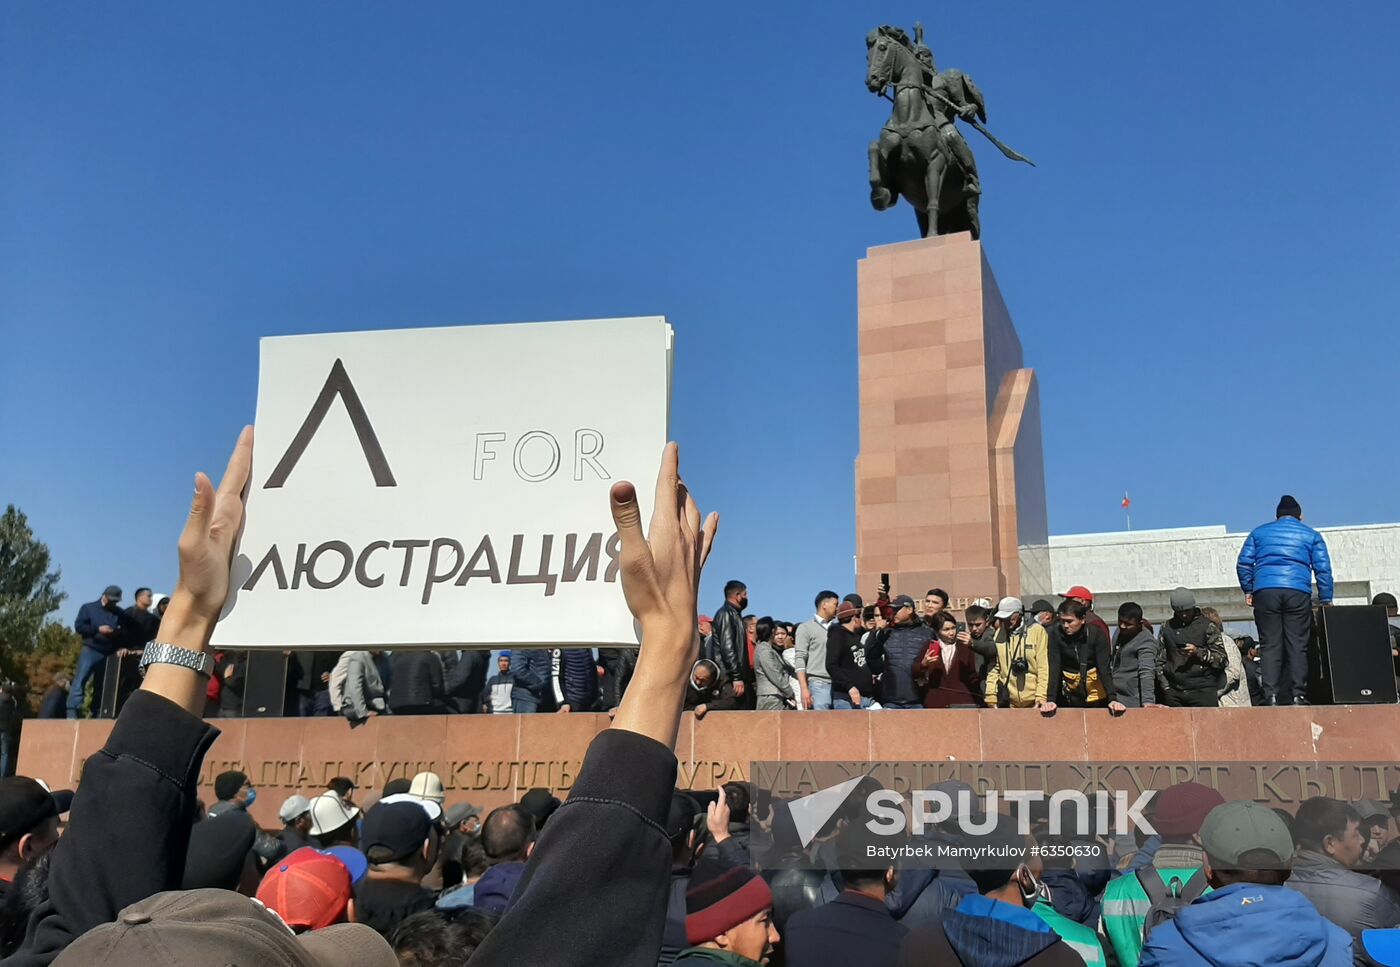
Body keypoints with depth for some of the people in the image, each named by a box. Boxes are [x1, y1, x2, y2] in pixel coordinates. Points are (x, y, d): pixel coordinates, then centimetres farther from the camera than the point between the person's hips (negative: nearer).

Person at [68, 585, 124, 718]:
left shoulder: (120, 613, 15)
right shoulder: (89, 608, 6)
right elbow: (78, 626, -3)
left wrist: (119, 632, -8)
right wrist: (98, 629, -13)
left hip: (109, 654, 3)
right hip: (90, 650, -3)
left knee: (101, 685, 6)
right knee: (80, 680, -14)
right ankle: (72, 711, -18)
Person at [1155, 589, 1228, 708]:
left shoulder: (1207, 626, 5)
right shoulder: (1166, 627, 14)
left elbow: (1221, 659, 2)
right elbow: (1160, 661, 14)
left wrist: (1198, 652, -13)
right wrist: (1166, 687, 5)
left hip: (1203, 690, -3)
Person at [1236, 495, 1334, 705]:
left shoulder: (1259, 532, 19)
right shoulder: (1311, 535, 17)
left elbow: (1243, 563, 10)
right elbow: (1323, 569, 9)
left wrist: (1248, 590, 15)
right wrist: (1326, 601, 10)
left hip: (1265, 592, 1)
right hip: (1298, 593, -1)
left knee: (1270, 646, -1)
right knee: (1297, 646, 1)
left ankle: (1271, 696, -9)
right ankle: (1298, 695, -5)